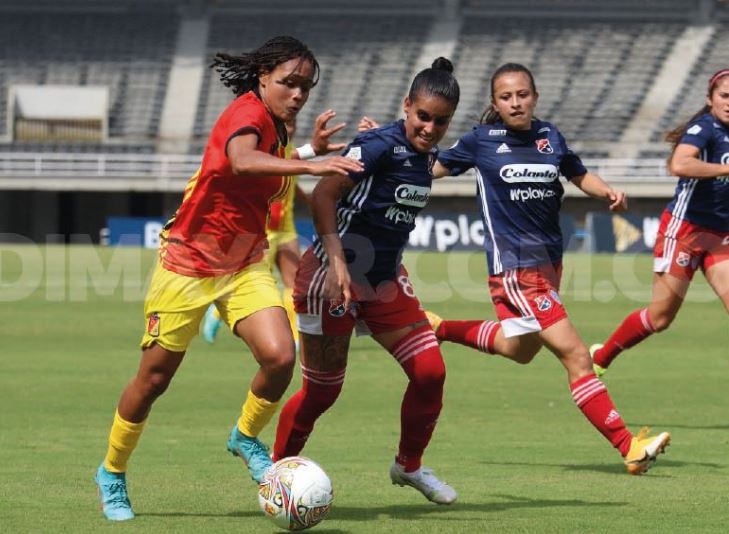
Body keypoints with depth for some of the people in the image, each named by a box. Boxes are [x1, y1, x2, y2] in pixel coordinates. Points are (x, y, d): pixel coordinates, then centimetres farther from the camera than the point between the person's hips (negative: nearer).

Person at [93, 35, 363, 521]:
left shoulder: (279, 132, 4)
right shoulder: (247, 113, -20)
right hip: (188, 263, -6)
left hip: (245, 266, 6)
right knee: (155, 376, 4)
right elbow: (241, 161, -44)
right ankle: (112, 473, 25)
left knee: (280, 356, -17)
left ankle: (247, 438, 11)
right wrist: (308, 166, -54)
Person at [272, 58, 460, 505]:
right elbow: (323, 195, -30)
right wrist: (337, 262, -36)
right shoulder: (380, 146, -21)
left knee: (431, 371, -2)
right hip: (335, 280, -7)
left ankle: (409, 466, 19)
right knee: (322, 390, 1)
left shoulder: (427, 155, 4)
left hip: (385, 282, 7)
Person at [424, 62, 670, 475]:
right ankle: (629, 447, -16)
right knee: (575, 355, -14)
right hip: (515, 268, -7)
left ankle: (441, 329, 46)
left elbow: (579, 175, 17)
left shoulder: (549, 136, 3)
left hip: (550, 261, 7)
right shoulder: (482, 141, -6)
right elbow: (435, 167, 7)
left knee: (520, 349, 27)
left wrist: (608, 193, -2)